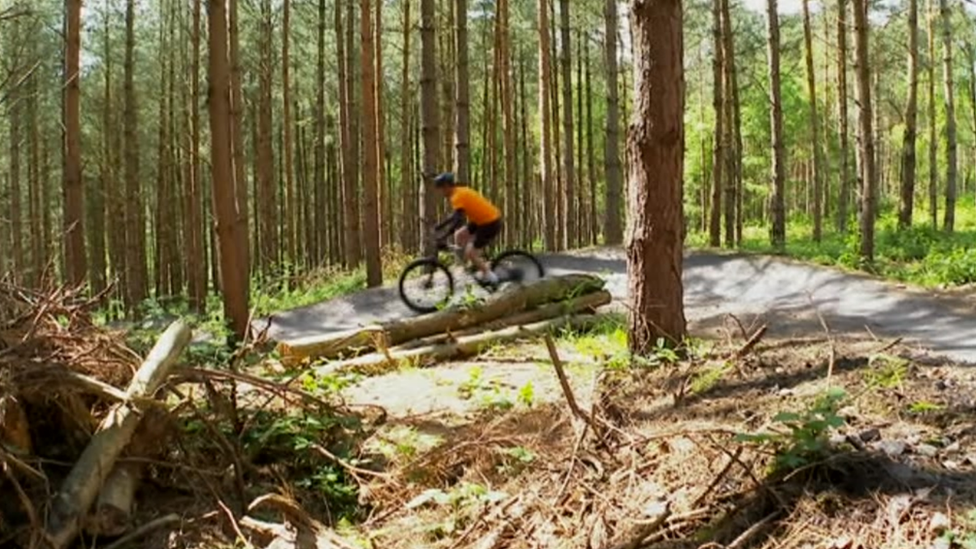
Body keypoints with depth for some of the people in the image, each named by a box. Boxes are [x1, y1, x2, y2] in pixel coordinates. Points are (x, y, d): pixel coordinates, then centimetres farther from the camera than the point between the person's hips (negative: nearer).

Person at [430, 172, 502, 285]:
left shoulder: (457, 196, -17)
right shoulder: (461, 192, 12)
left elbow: (458, 220, -26)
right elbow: (455, 216, 21)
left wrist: (443, 235, -25)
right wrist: (438, 227, 18)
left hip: (490, 223, -10)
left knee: (470, 253, -5)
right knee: (459, 235, 14)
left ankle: (489, 275, 6)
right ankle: (479, 263, 17)